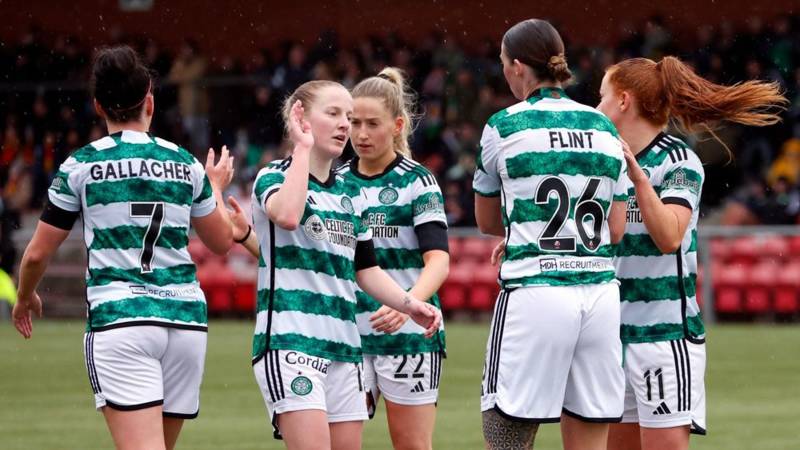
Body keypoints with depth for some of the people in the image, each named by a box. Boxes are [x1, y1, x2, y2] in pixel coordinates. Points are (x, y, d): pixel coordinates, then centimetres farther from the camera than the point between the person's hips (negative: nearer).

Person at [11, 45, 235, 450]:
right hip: (186, 319, 4)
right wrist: (216, 187, 40)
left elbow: (38, 253, 4)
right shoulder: (184, 163, 9)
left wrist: (25, 298, 25)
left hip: (118, 318, -4)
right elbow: (221, 241, 21)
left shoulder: (81, 165, 0)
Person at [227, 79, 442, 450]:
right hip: (290, 342, -7)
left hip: (343, 348, 7)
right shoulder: (274, 176, -2)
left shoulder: (350, 192, 17)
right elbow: (287, 215, -27)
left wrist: (409, 305, 7)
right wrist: (303, 147, -16)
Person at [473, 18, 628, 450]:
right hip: (599, 295, 5)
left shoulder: (504, 126, -1)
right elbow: (616, 229, 12)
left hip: (534, 296, -5)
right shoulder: (604, 127, 11)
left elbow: (486, 221, 11)